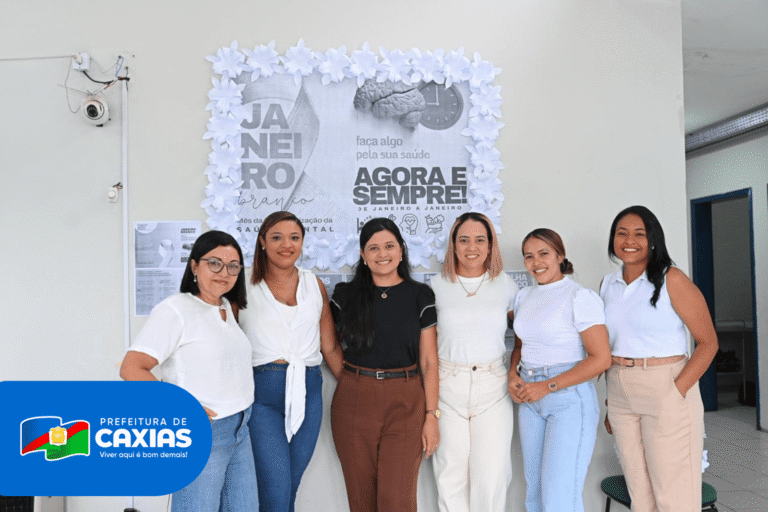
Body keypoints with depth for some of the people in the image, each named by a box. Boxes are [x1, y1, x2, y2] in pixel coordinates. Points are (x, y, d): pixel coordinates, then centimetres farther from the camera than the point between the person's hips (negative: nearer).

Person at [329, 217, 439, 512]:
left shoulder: (420, 296, 2)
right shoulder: (345, 295, 4)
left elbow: (429, 362, 1)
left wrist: (432, 415, -3)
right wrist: (352, 378, 5)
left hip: (405, 403, -1)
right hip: (353, 402, 2)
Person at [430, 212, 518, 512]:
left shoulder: (505, 285, 5)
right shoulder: (437, 286, 3)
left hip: (492, 385, 0)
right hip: (447, 385, 0)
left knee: (492, 474, 1)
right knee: (451, 471, 7)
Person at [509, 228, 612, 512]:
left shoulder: (580, 297, -10)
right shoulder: (524, 296, 11)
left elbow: (601, 358, -15)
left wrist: (547, 386, -15)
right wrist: (513, 375, 1)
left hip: (569, 397, -6)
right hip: (529, 399, 7)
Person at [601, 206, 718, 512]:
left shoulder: (671, 280, -7)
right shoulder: (608, 285, 9)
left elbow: (708, 342, -8)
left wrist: (677, 392, -17)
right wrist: (611, 404, 13)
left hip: (666, 390, -5)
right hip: (620, 393, 5)